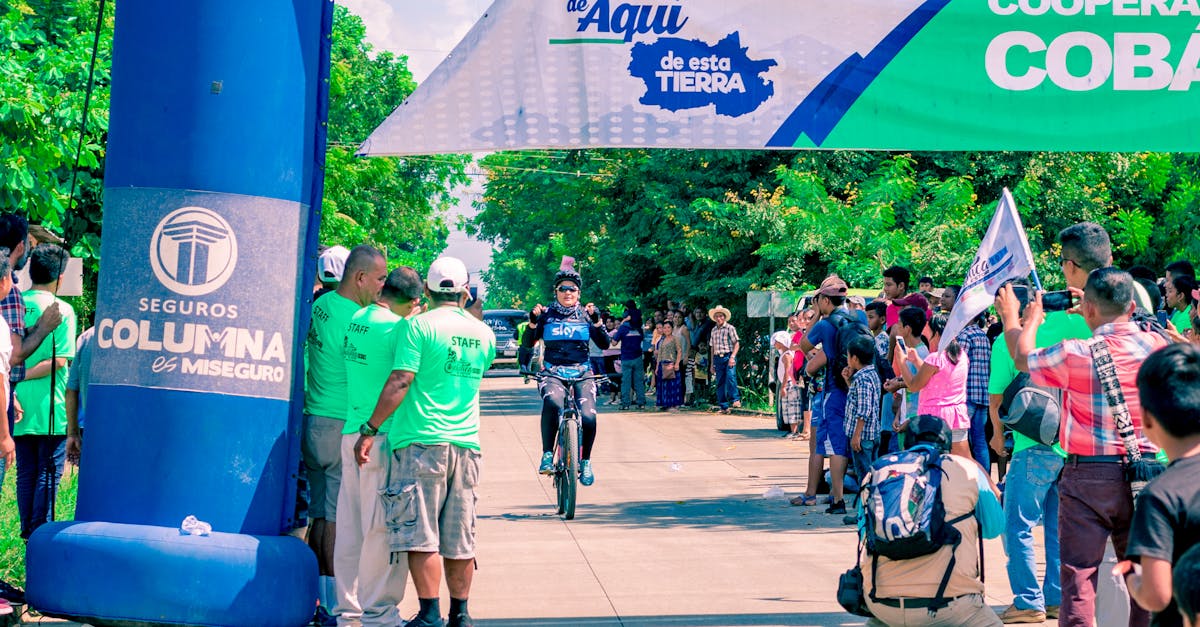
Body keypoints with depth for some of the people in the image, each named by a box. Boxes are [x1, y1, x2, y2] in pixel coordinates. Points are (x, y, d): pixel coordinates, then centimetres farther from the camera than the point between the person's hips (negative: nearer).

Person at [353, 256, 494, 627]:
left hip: (421, 440, -5)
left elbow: (399, 383, -13)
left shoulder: (420, 325, -7)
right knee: (460, 537, 11)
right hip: (466, 443, 5)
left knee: (419, 533, -2)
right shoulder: (484, 333, 10)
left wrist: (369, 430, -9)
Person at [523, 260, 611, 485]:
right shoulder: (547, 314, 8)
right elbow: (528, 343, 2)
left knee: (588, 417, -22)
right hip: (553, 372, -1)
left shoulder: (585, 315, 10)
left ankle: (585, 462, 2)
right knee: (552, 403, -35)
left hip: (582, 373, 1)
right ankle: (547, 455, -23)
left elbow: (604, 344, 3)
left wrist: (597, 321, -11)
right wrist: (533, 322, -14)